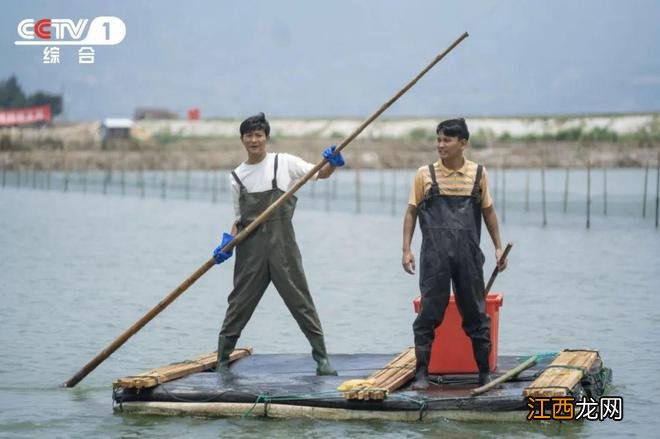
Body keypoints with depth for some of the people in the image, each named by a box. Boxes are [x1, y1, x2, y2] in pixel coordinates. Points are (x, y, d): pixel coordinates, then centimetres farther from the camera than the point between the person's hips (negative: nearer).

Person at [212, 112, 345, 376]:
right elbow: (240, 218, 15)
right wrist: (228, 241, 0)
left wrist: (332, 163, -19)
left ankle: (322, 359, 2)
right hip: (250, 248, 2)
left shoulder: (284, 163, 5)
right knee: (239, 304, 4)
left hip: (281, 244, -2)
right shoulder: (237, 176, 12)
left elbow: (320, 174, 2)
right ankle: (222, 361, 11)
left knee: (300, 299, -1)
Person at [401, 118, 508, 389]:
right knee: (429, 313, -2)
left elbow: (488, 211, 15)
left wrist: (498, 246, 13)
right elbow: (412, 212, 7)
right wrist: (406, 249, 0)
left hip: (468, 254, 1)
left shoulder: (478, 174, 6)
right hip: (435, 254, -1)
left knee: (475, 313, 7)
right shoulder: (425, 174, 2)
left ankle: (485, 372, 16)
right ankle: (422, 373, 3)